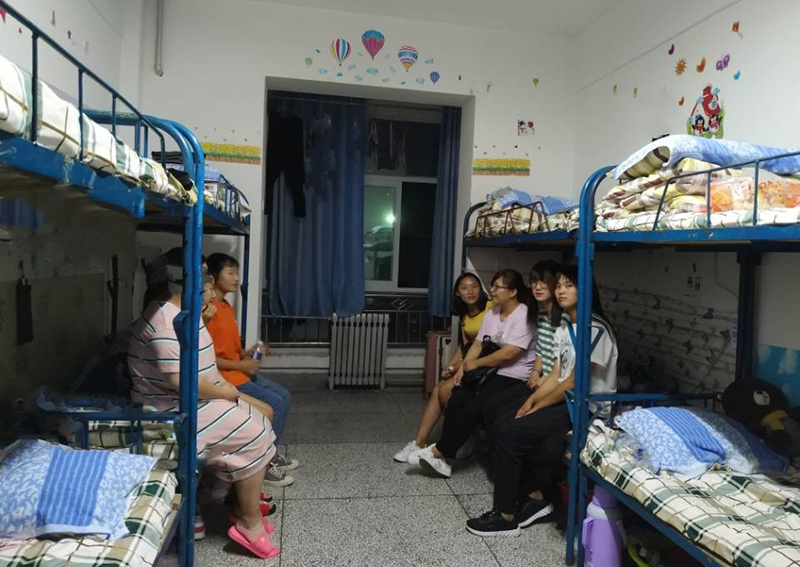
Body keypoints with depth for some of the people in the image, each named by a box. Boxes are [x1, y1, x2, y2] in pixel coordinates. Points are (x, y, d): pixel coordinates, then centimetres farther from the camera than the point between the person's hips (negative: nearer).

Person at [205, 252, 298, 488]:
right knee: (274, 403, -17)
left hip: (238, 371, 10)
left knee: (284, 396, 6)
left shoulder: (226, 306, 13)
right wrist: (240, 365, -16)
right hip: (222, 376, -10)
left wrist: (246, 354, 3)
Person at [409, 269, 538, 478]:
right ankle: (444, 455, -16)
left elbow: (508, 353, -20)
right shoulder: (491, 314, 12)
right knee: (456, 400, -17)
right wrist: (462, 368, -7)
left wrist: (476, 363, -11)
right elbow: (478, 344, 8)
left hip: (514, 375, -7)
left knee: (474, 407, -24)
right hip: (489, 369, 7)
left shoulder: (523, 315, -13)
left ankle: (438, 451, -13)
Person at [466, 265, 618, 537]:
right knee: (502, 427, -7)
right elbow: (556, 377, 10)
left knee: (510, 432, -19)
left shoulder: (595, 328, -16)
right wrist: (529, 401, -4)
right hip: (565, 401, 9)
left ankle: (507, 516, -6)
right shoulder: (563, 329, 13)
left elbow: (575, 382, -18)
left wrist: (537, 407, -11)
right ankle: (536, 497, 4)